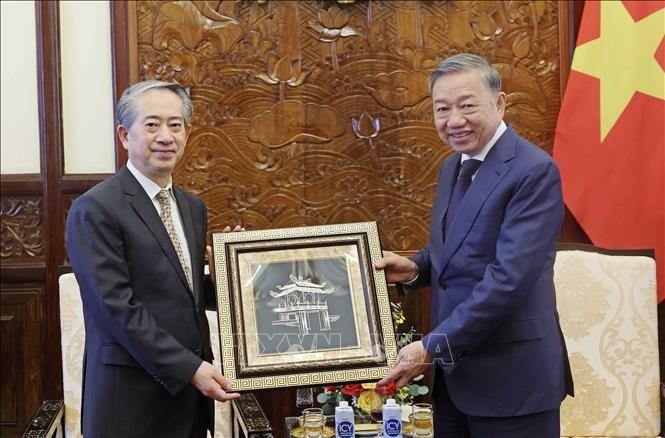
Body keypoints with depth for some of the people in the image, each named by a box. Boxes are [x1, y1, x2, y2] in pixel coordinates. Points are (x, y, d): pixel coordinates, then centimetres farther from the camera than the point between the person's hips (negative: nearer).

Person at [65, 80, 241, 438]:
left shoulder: (193, 208, 11)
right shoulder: (94, 210, -12)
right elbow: (118, 308, -18)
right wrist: (190, 368, -18)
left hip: (191, 394, 7)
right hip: (132, 397, -7)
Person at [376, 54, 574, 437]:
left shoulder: (534, 171, -17)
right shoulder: (454, 166, 11)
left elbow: (509, 278, -24)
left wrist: (431, 347, -22)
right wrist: (414, 269, 1)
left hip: (511, 375, -8)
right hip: (454, 370, 8)